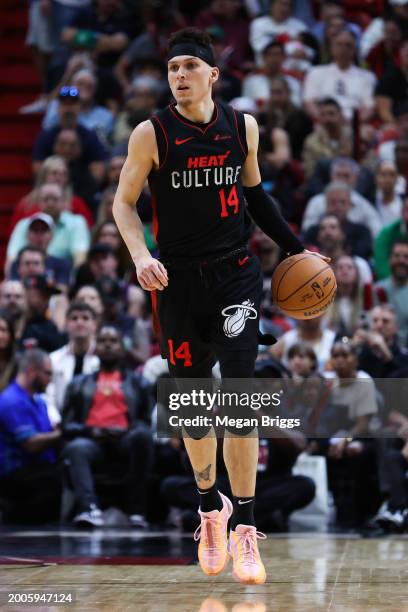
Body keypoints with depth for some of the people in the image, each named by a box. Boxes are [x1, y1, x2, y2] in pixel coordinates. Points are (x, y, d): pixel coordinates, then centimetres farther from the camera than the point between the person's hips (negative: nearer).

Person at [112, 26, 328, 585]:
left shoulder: (243, 127, 3)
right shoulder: (151, 134, -5)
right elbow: (123, 203, 1)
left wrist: (296, 249, 16)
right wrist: (140, 256, -16)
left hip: (236, 275, 0)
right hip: (180, 282, 0)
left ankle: (244, 528, -11)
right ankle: (211, 506, 33)